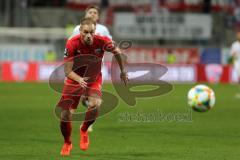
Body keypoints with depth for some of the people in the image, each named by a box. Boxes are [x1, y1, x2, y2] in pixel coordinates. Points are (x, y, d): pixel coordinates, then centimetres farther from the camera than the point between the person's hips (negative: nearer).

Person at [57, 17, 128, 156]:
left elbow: (117, 52, 1)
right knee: (65, 115, -8)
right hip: (75, 79, 0)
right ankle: (67, 143, 23)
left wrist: (123, 72, 11)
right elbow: (68, 71, -24)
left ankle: (84, 130, 3)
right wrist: (79, 79, -43)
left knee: (95, 105, -29)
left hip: (94, 79, 0)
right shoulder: (72, 44, -25)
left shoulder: (102, 41, -22)